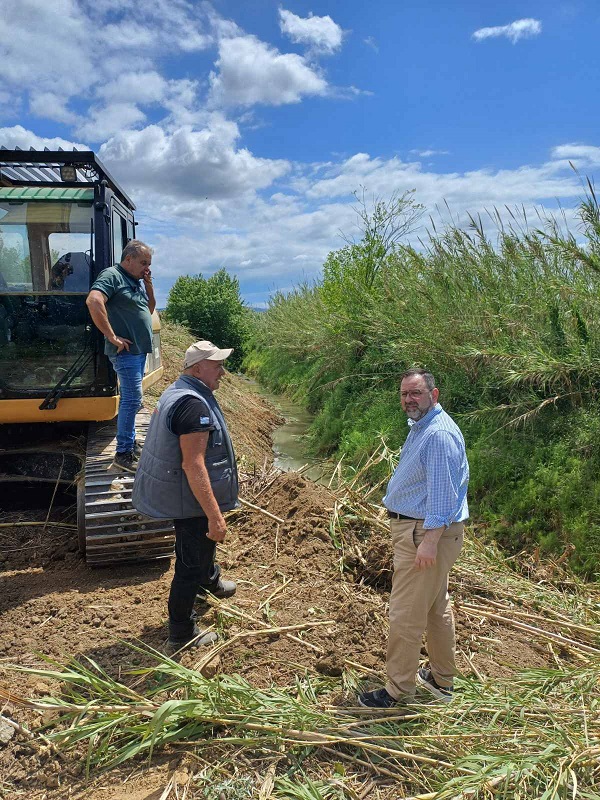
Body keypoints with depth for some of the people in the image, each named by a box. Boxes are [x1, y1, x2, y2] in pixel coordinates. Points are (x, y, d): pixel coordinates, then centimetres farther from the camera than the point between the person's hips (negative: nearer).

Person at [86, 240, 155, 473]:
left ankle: (131, 443, 27)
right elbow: (93, 301, -27)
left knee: (131, 398, 16)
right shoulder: (112, 275, -12)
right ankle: (123, 453, -3)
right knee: (132, 399, -10)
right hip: (126, 350, -9)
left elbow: (150, 309, 22)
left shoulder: (138, 281, 16)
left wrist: (148, 286, 6)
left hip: (140, 349, 9)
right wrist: (112, 337, -24)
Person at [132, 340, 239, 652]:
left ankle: (210, 582, 60)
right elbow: (193, 465, -32)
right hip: (191, 500, -11)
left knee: (202, 542, 33)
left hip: (178, 494, 11)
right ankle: (181, 636, 21)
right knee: (190, 564, 5)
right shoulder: (194, 404, -28)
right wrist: (215, 516, -30)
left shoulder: (176, 392, 6)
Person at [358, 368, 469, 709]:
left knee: (406, 615, 0)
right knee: (437, 606, 21)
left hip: (426, 531, -11)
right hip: (420, 528, 11)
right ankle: (442, 679, 37)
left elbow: (443, 493, -26)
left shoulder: (439, 434, -21)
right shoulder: (421, 426, 13)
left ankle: (399, 690, 15)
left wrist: (430, 541, -27)